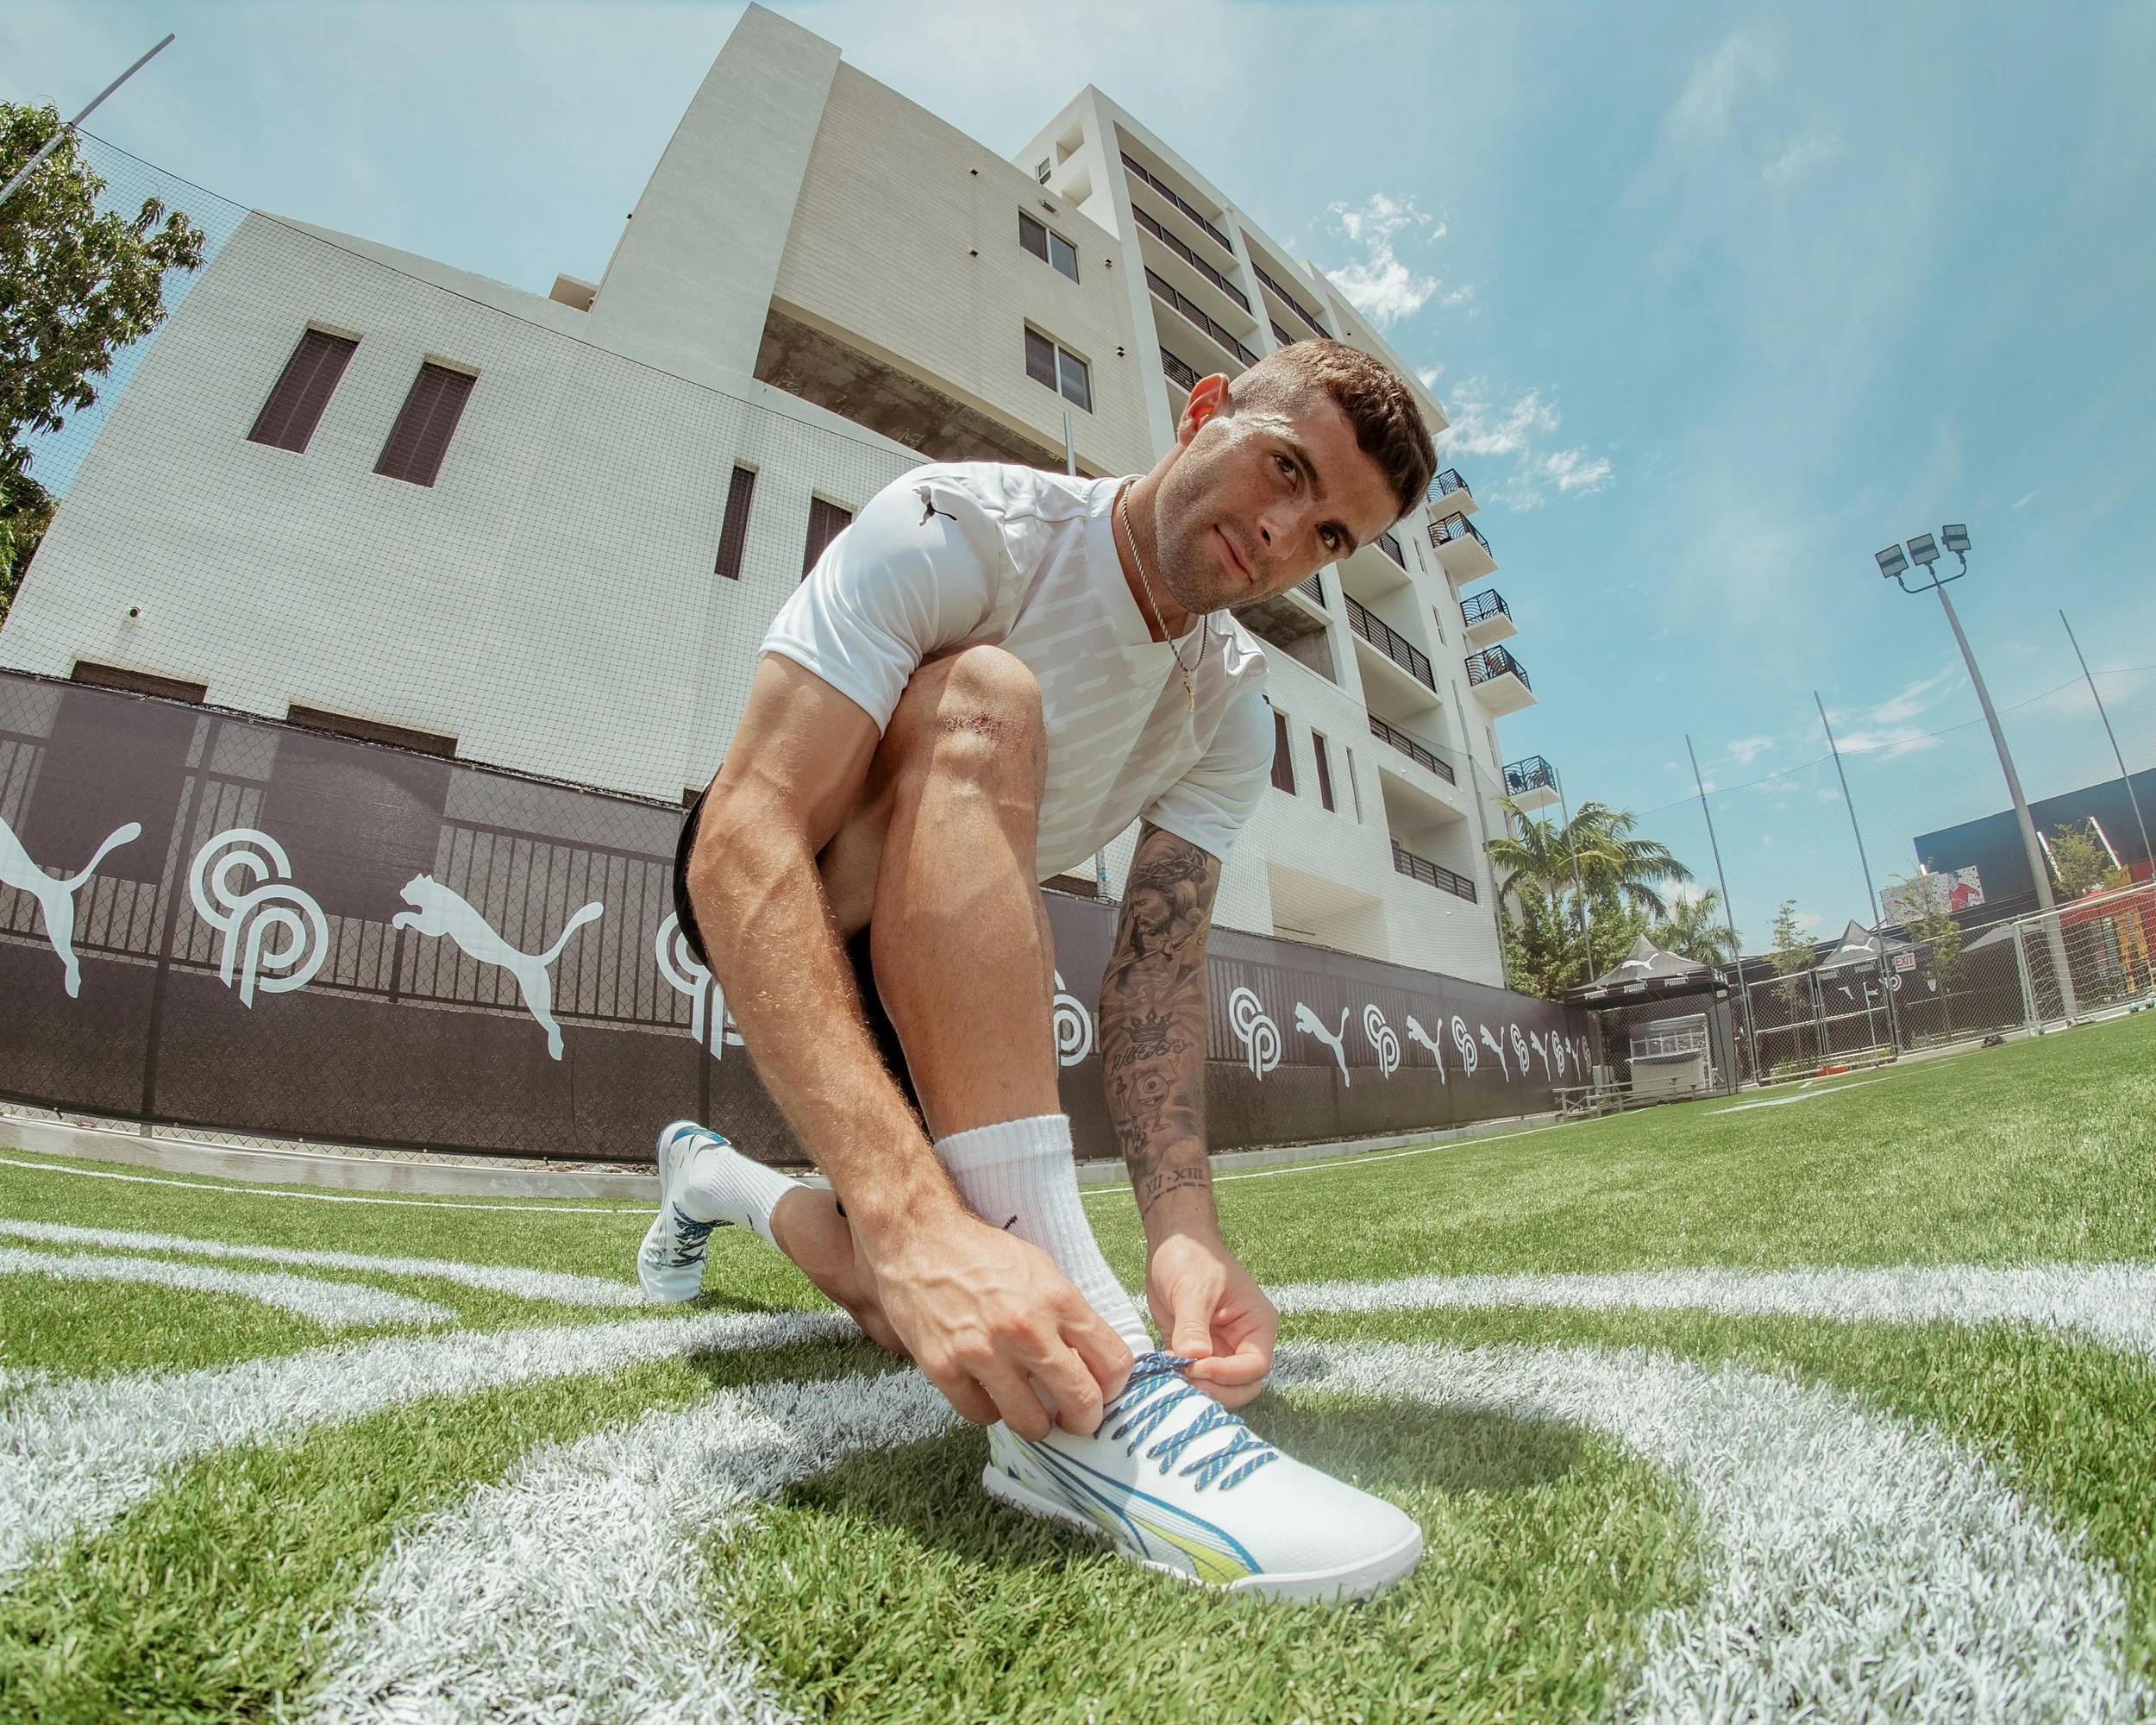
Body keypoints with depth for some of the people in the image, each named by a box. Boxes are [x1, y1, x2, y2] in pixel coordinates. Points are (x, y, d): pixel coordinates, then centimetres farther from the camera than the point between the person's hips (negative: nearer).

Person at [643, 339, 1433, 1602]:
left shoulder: (1233, 716, -7)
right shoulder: (957, 527, -25)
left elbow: (1159, 961, -17)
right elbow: (744, 837, -37)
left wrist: (1185, 1228, -34)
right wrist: (909, 1212, -48)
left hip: (941, 967, 6)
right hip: (758, 898, -5)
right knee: (981, 703, -34)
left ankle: (716, 1181, 32)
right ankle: (1092, 1397, -38)